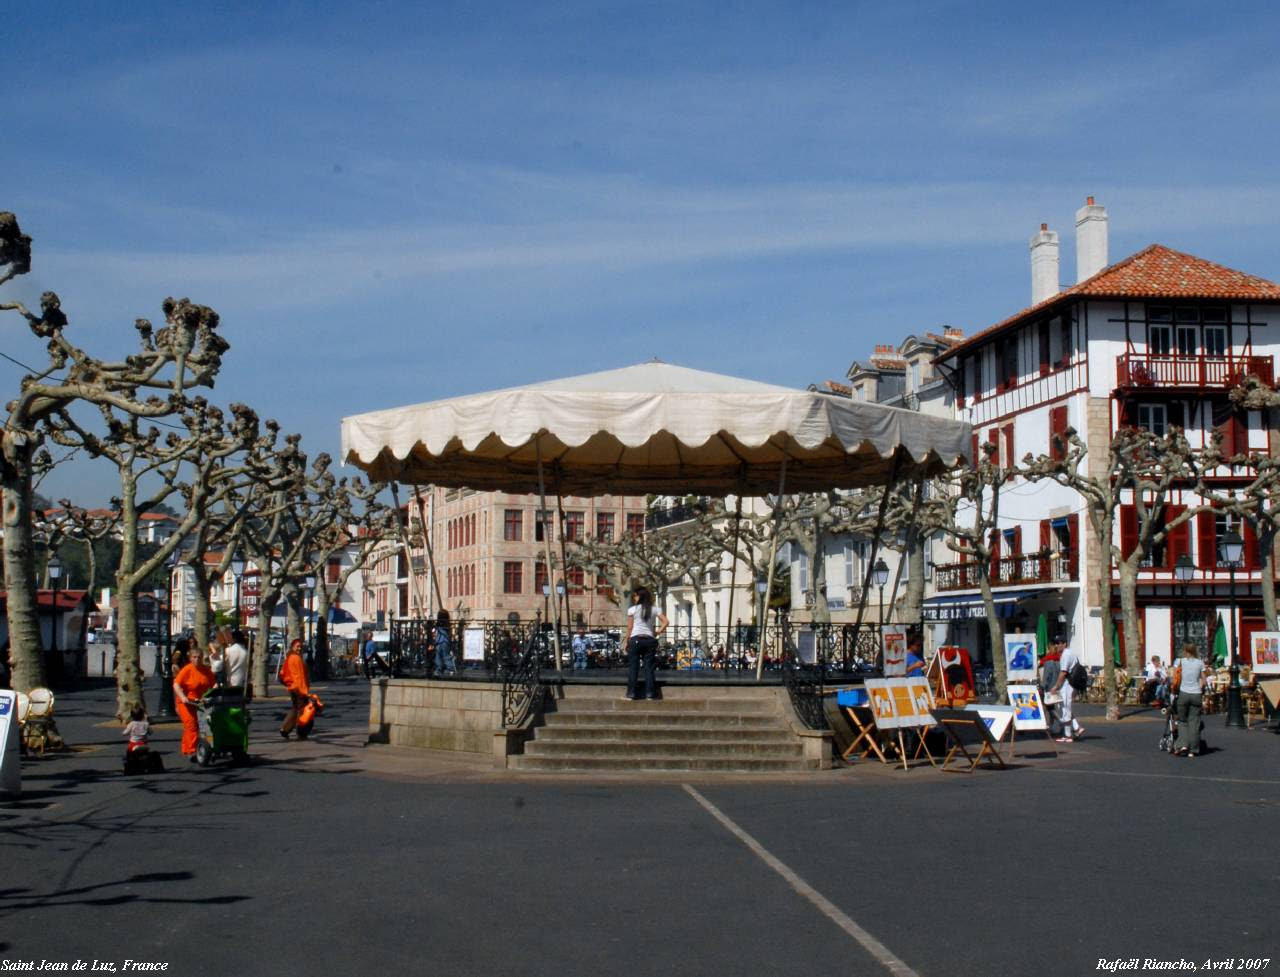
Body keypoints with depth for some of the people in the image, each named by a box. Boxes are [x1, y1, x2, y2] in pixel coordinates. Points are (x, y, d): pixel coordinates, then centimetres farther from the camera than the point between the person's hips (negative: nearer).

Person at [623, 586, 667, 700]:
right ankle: (650, 692, 2)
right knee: (649, 666, 5)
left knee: (633, 666, 1)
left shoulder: (632, 609, -1)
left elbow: (629, 628, -2)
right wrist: (657, 632, 5)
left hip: (635, 639, -3)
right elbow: (665, 622, -1)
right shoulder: (654, 609, 7)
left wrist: (627, 642, 5)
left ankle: (631, 692, -1)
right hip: (650, 639, 3)